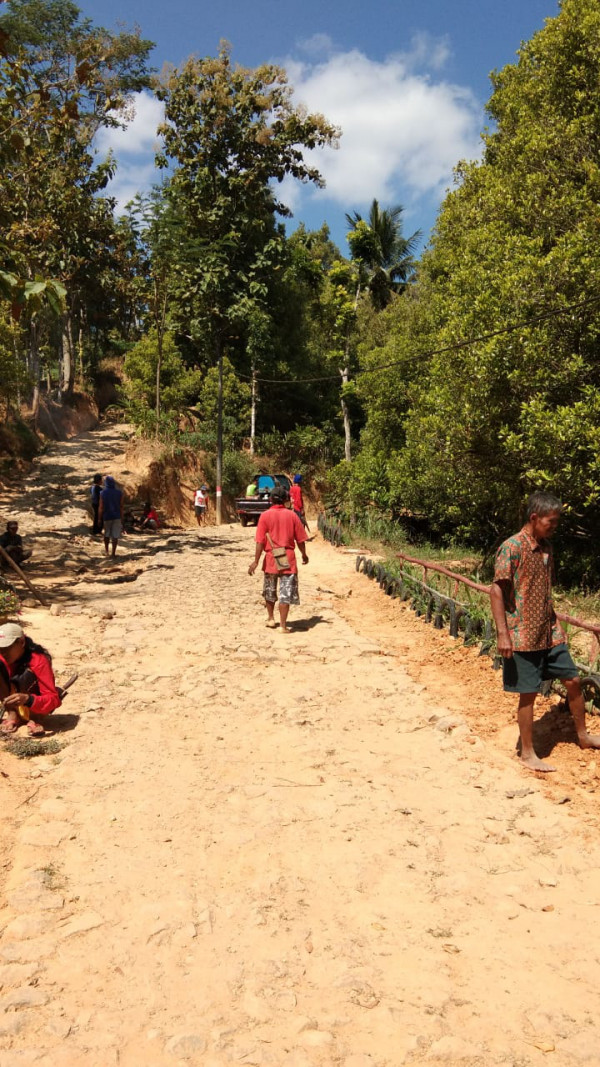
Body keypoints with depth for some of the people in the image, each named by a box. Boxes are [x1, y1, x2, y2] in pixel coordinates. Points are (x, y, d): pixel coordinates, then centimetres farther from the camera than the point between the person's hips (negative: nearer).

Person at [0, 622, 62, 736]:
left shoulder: (39, 661, -25)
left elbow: (54, 700, -30)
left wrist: (27, 699, -48)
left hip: (38, 706, -4)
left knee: (25, 675, -33)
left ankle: (33, 719, -15)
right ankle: (12, 714, -14)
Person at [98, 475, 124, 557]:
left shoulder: (103, 493, -10)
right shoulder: (119, 493, -6)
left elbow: (101, 507, -9)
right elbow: (121, 506, -3)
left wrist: (99, 519, 0)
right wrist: (122, 518, 6)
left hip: (106, 516, 0)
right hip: (117, 516, 0)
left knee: (106, 534, 18)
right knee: (115, 535, 4)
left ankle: (106, 550, 26)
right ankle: (113, 552, 2)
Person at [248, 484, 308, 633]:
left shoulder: (265, 516, -6)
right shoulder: (292, 515, -1)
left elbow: (260, 541, -10)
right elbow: (300, 539, 3)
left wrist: (256, 561, -7)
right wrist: (304, 554, 19)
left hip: (271, 559, 0)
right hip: (288, 559, 0)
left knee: (269, 591, 20)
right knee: (285, 593, 2)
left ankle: (271, 618, 33)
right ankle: (283, 626, 0)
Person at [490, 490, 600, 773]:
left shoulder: (546, 546, 7)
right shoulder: (512, 547, -17)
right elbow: (496, 591, -19)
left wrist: (555, 623, 19)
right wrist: (503, 634, -22)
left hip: (550, 632, 8)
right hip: (523, 636, -8)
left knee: (572, 681, 15)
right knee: (528, 694, 2)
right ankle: (528, 754, 17)